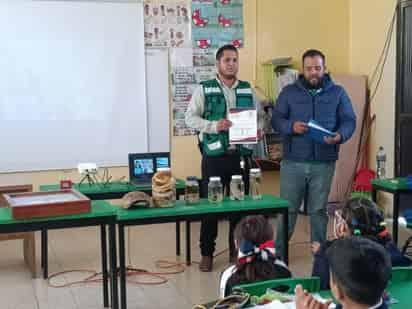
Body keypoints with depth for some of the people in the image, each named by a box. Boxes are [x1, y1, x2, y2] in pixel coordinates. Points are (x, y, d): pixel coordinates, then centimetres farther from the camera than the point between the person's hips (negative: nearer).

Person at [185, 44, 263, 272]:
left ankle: (237, 251, 23)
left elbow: (258, 118, 14)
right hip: (214, 155, -3)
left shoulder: (248, 90, 10)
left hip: (240, 155, 3)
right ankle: (207, 253, 15)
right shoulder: (204, 89, 0)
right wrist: (213, 126, -19)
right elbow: (190, 118, -5)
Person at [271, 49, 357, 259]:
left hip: (324, 163, 0)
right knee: (287, 208, 3)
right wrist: (291, 127, -21)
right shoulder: (289, 92, 6)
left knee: (318, 210, 9)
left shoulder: (338, 93, 7)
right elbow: (276, 120, 1)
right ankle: (279, 251, 16)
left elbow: (349, 121, 4)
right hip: (293, 162, 0)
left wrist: (340, 136, -17)